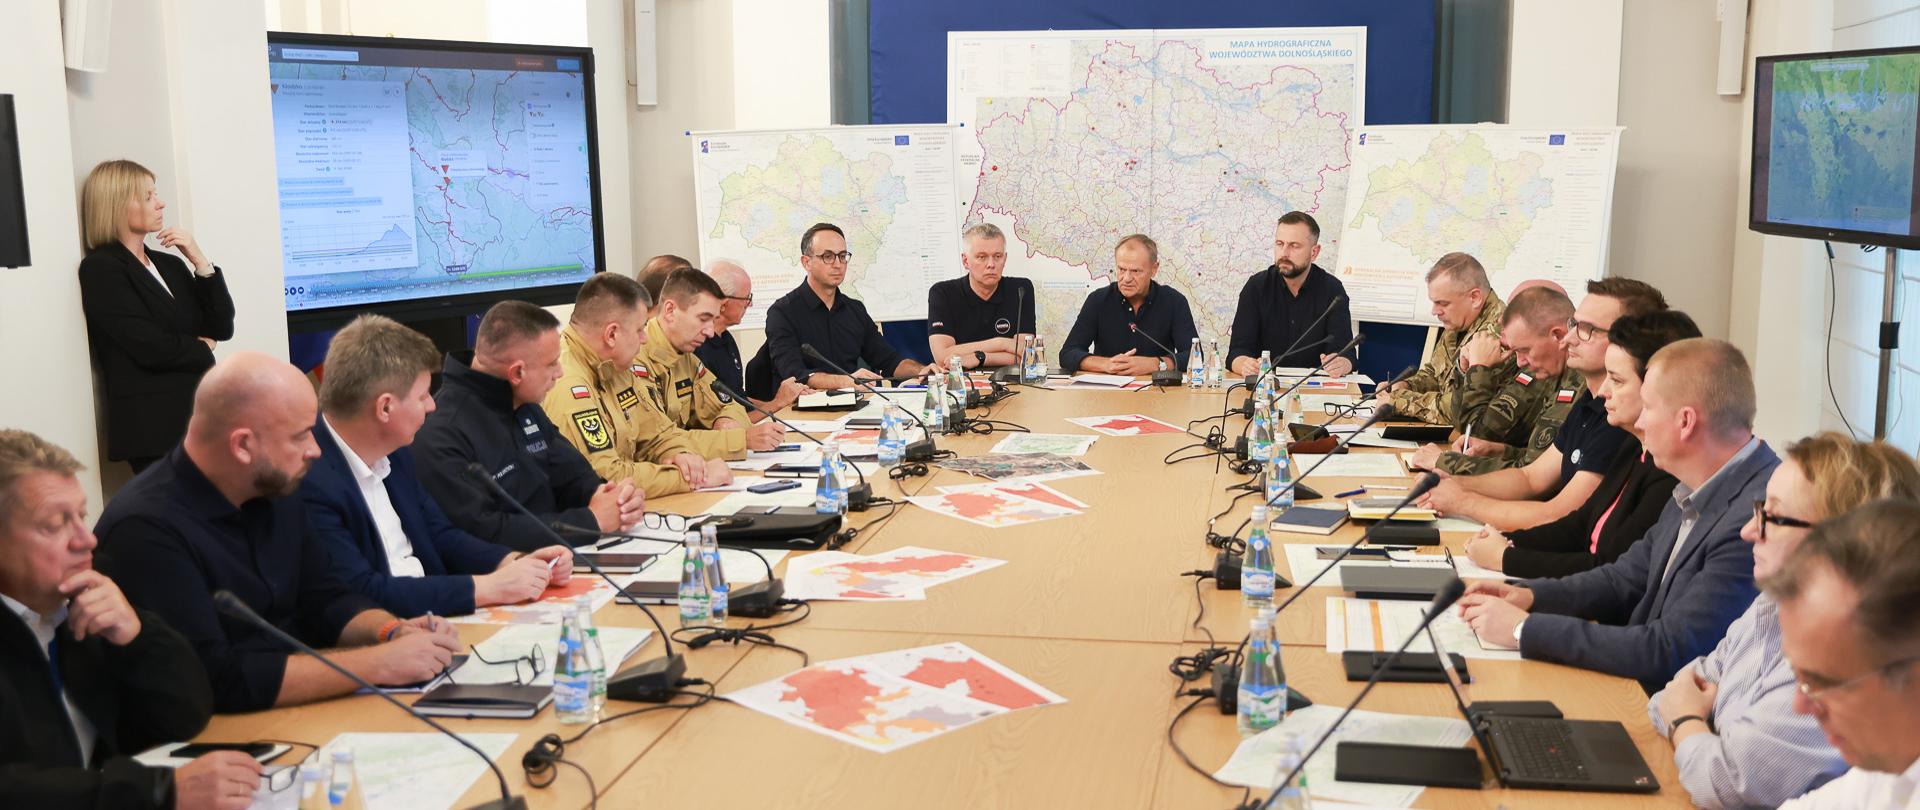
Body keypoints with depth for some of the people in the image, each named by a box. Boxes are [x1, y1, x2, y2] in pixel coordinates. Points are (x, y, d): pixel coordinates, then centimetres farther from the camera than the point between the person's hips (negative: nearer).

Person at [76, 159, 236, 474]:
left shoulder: (170, 264, 15)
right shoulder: (100, 269, -5)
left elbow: (222, 328, 8)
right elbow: (150, 347, -15)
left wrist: (200, 262, 1)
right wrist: (201, 349, 3)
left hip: (202, 416, 6)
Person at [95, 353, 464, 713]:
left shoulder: (275, 492, 3)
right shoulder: (146, 530, -21)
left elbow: (327, 600, 13)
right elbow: (216, 679, -26)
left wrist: (395, 631, -8)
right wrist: (378, 664, -24)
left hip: (296, 716, 7)